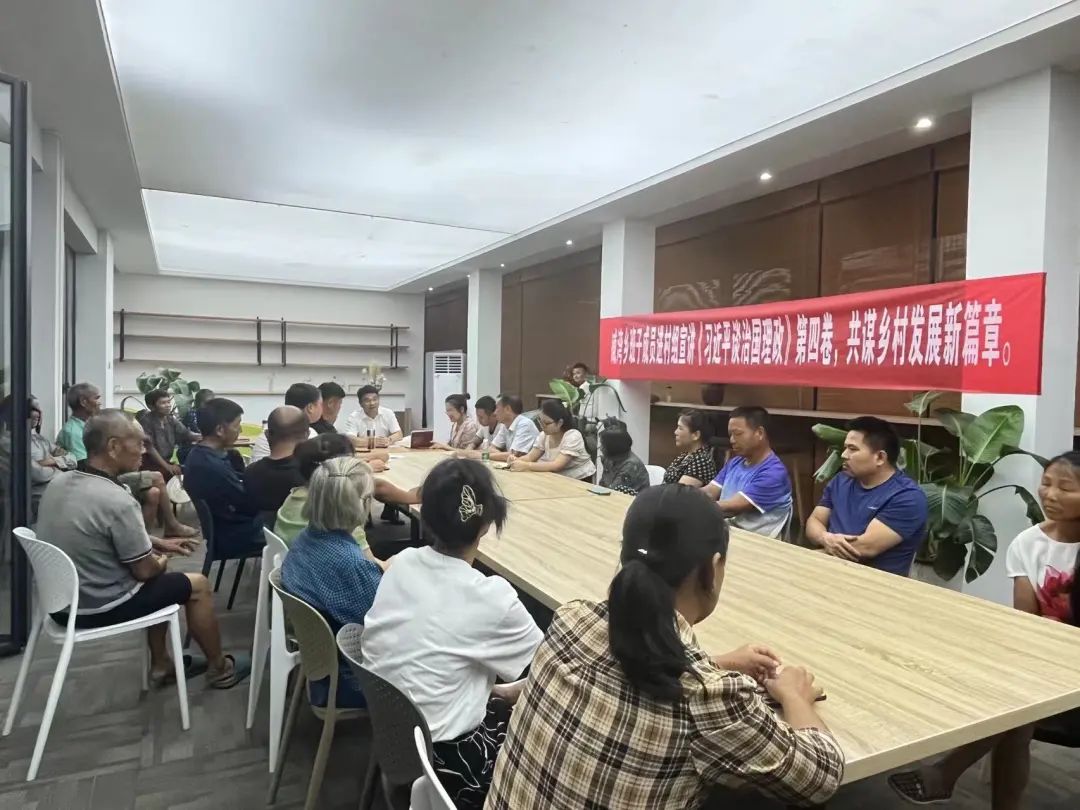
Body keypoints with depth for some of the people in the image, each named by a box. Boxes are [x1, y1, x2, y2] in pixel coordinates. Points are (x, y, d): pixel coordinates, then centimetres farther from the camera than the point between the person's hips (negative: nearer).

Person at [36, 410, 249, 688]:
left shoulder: (59, 482, -2)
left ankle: (161, 664, 33)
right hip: (98, 608, -8)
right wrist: (161, 563, 4)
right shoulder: (117, 501, -29)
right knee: (197, 584, 7)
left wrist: (159, 543, 15)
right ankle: (219, 668, 24)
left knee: (159, 577, 26)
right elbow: (145, 571, -18)